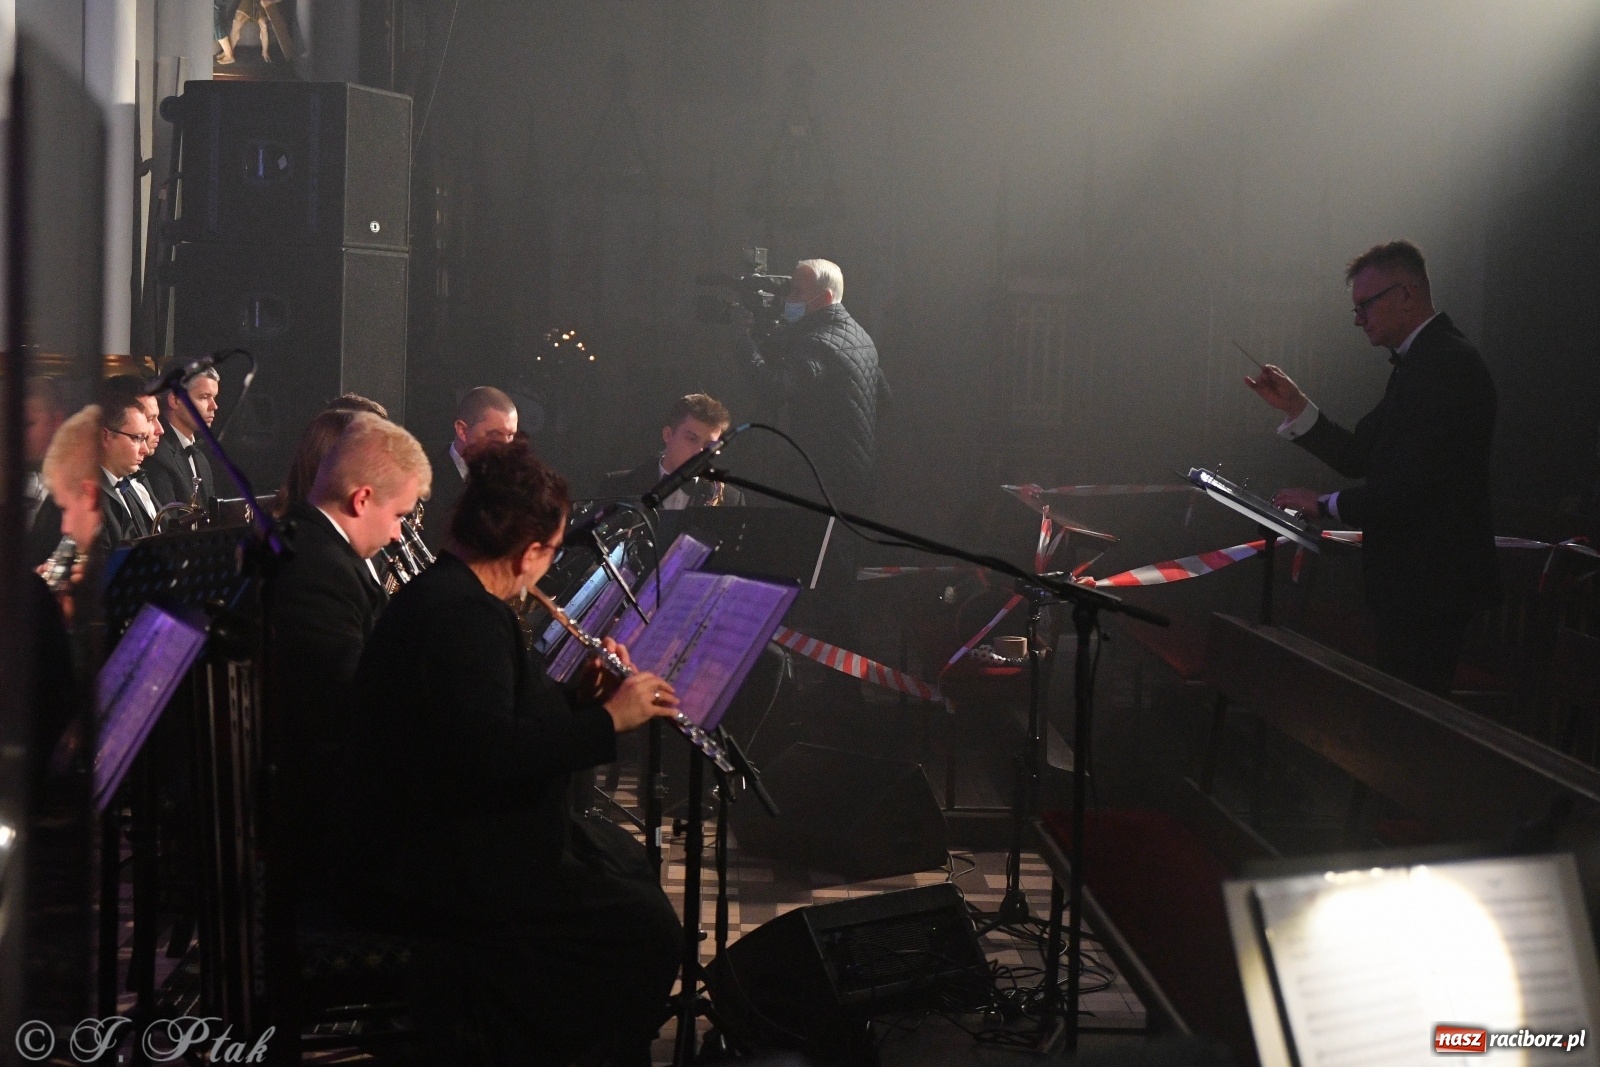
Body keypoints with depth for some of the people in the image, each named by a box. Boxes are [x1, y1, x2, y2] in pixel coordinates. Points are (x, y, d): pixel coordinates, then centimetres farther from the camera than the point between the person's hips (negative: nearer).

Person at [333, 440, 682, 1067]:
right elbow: (488, 753, -33)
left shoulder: (442, 594, 12)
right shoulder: (463, 615, -22)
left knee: (624, 857, 22)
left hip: (433, 842, 11)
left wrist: (579, 697, 6)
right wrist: (608, 719, -24)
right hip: (429, 871, -11)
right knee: (647, 932, -13)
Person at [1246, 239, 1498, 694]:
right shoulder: (1416, 363, 16)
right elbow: (1359, 457, 15)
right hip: (1411, 580, 10)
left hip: (1430, 585, -10)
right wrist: (1296, 407, 5)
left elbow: (1414, 484, -24)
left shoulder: (1448, 365, -18)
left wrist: (1327, 505, -13)